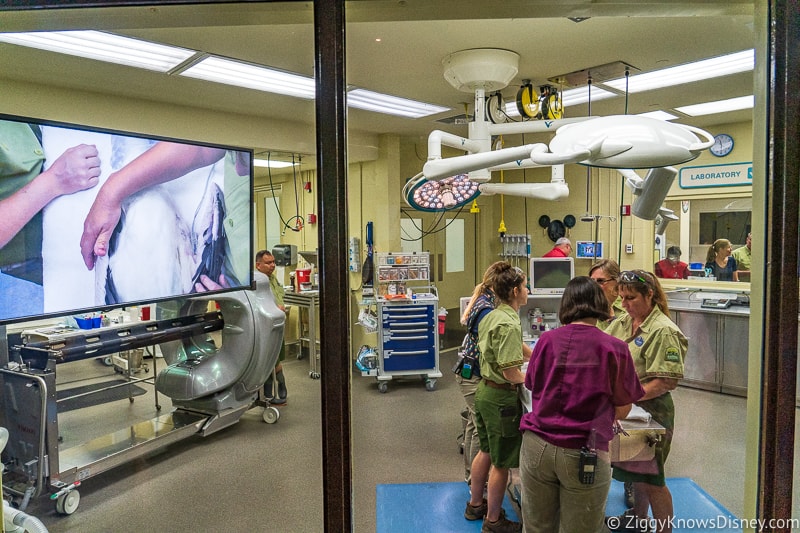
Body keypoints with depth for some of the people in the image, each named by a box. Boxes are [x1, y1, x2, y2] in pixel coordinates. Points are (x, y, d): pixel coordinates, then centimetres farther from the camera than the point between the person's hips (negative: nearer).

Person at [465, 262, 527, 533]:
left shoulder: (491, 316, 4)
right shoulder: (509, 324, -23)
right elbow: (511, 373, -25)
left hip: (484, 390, 9)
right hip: (501, 397, -9)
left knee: (486, 451, 24)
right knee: (501, 462, 7)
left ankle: (475, 504, 40)